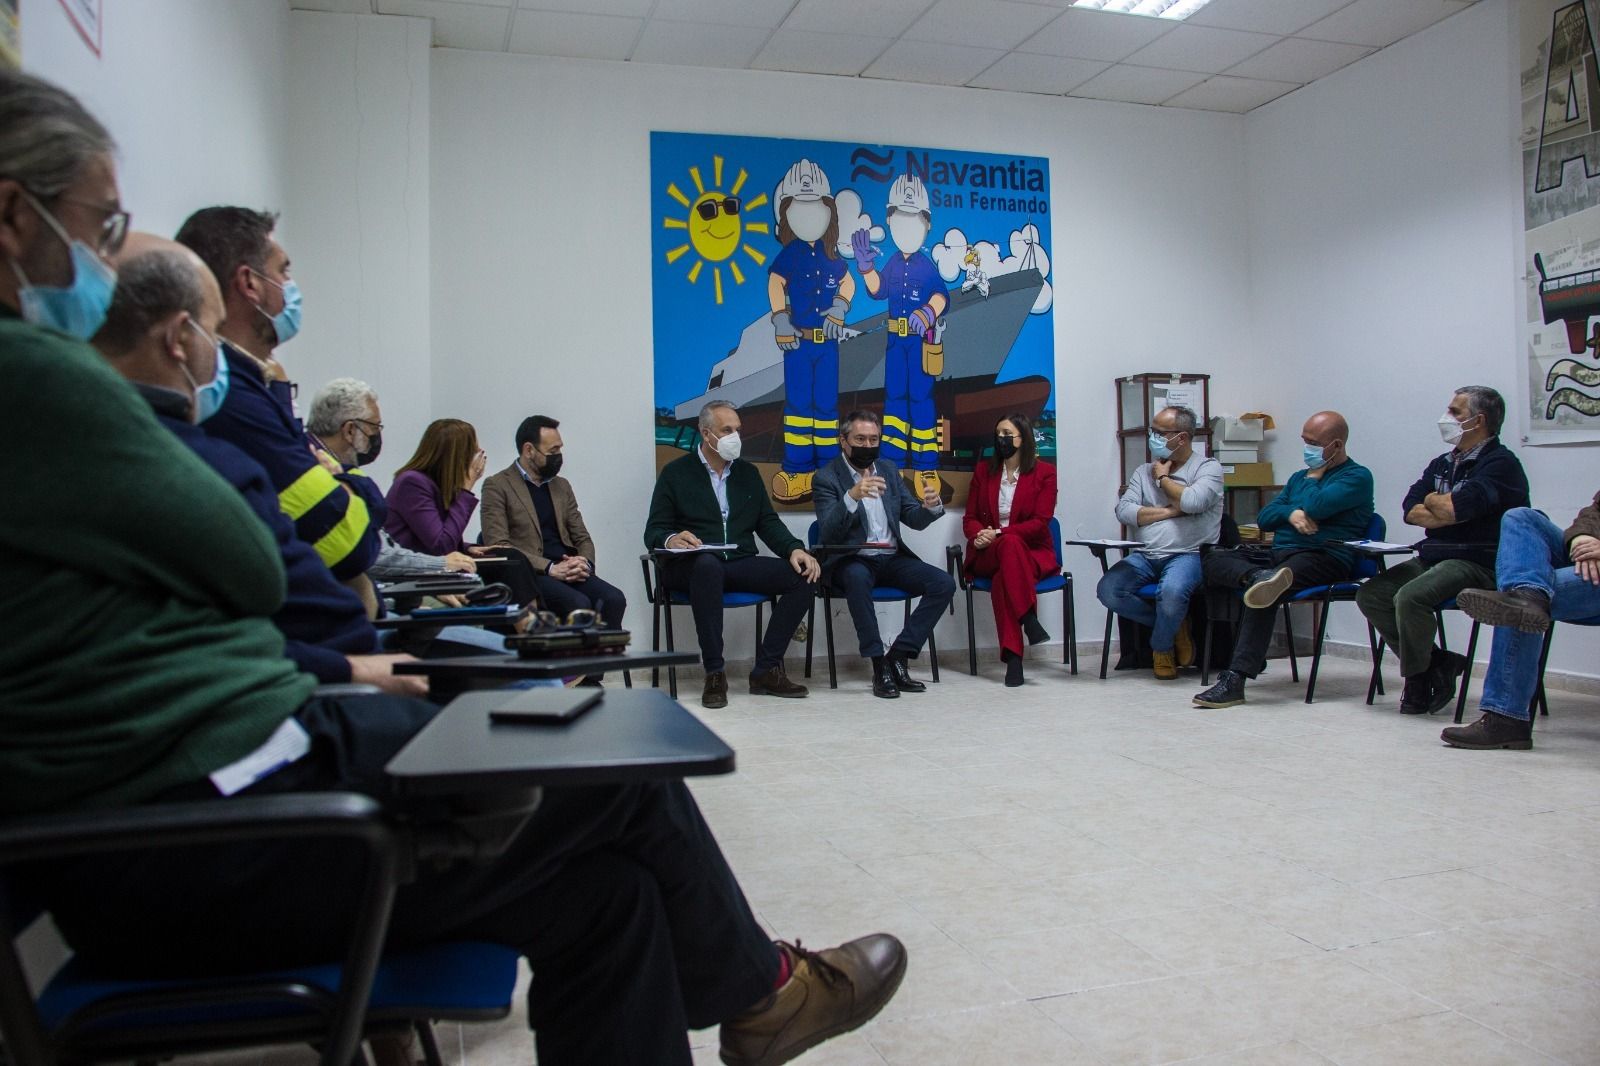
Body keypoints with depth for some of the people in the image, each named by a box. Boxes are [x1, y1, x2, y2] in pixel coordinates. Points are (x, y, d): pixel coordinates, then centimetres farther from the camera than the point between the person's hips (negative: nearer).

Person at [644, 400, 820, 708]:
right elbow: (653, 532, 0)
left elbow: (768, 522, 13)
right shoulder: (676, 473, 5)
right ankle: (714, 672, -31)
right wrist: (672, 539, -25)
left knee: (802, 576, -19)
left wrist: (794, 549, -7)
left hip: (740, 564, 5)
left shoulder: (748, 472, 19)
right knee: (708, 563, -40)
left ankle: (766, 670, -14)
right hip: (691, 566, -4)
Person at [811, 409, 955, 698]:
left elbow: (914, 520, 11)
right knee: (857, 576, -39)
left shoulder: (889, 470, 11)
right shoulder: (827, 478, -5)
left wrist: (931, 506, -13)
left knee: (944, 584, -17)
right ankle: (879, 664, -29)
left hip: (892, 558, 5)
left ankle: (897, 657, -13)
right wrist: (852, 496, -35)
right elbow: (828, 533, -19)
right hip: (852, 561, -5)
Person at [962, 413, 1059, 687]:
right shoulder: (983, 469, 14)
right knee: (1010, 544, -37)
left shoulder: (1044, 473, 3)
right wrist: (978, 535, -15)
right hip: (987, 555, 2)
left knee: (1002, 579, -38)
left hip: (1033, 552, -1)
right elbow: (970, 518, 11)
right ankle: (1029, 620, -41)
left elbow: (1040, 523, -7)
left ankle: (1013, 656, -41)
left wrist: (999, 533, -21)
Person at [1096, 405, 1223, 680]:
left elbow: (1193, 501, -17)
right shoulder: (1144, 472, 17)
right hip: (1146, 556, 5)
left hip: (1188, 554, -4)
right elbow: (1123, 510, 2)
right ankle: (1175, 624, 2)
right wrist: (1170, 511, -6)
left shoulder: (1208, 467, 4)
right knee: (1107, 590, -21)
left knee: (1172, 591, -37)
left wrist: (1163, 478, 0)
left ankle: (1161, 647, -3)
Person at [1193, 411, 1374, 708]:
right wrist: (1291, 513, -3)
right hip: (1278, 555, 8)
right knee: (1213, 560, -14)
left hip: (1324, 559, -8)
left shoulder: (1357, 477, 5)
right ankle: (1260, 576, -45)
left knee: (1263, 592, -35)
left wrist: (1314, 475, 7)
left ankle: (1236, 679, -40)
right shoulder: (1299, 477, 29)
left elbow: (1316, 506, -13)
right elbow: (1263, 518, 18)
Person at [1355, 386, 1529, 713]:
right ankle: (1438, 663, -2)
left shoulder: (1501, 463, -8)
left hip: (1476, 563, -9)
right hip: (1431, 558, 9)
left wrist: (1432, 501, -1)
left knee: (1410, 597, -30)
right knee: (1370, 594, -4)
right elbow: (1410, 510, 6)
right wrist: (1448, 510, -11)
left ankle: (1417, 680, -8)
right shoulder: (1442, 464, 18)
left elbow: (1458, 506, -23)